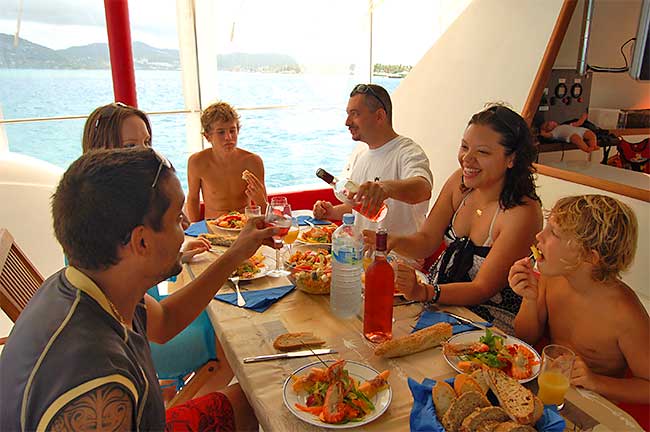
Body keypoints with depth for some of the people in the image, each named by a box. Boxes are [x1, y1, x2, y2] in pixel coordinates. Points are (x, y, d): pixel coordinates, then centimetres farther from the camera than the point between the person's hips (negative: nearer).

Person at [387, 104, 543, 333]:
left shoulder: (522, 213, -22)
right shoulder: (460, 182, -4)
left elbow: (483, 289, -22)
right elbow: (427, 241, -4)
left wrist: (423, 292, -38)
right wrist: (392, 242, -25)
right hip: (438, 297, 6)